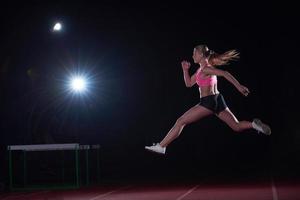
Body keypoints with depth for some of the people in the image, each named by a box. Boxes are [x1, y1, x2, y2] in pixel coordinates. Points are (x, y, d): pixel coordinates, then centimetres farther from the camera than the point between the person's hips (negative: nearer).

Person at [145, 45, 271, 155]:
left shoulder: (206, 69, -11)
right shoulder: (201, 69, 17)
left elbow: (225, 74, -23)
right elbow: (189, 84, 24)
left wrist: (238, 86, -29)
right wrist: (185, 70, 13)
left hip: (208, 102, -10)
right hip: (216, 100, 10)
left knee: (180, 122, -4)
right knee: (237, 127, 9)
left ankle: (161, 146, -2)